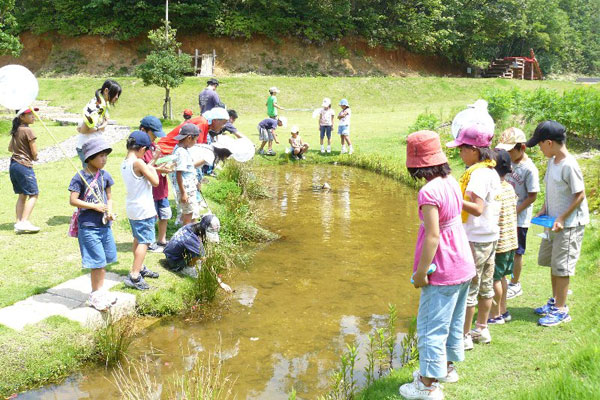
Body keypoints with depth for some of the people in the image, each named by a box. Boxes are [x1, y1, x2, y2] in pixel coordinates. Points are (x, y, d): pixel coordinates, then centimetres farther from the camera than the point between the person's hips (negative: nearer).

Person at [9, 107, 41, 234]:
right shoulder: (28, 130, -13)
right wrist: (34, 157, 9)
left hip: (13, 165, 9)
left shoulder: (16, 130, 13)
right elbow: (34, 153, -11)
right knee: (33, 194, -3)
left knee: (22, 195, 14)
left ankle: (18, 223, 11)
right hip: (24, 165, -9)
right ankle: (24, 222, -10)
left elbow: (10, 148, 24)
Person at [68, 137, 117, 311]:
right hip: (88, 226, -6)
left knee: (105, 259, 14)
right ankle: (95, 295, 14)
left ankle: (100, 291, 31)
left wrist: (110, 211, -5)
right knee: (98, 261, -2)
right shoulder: (80, 177, -12)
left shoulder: (105, 175, 6)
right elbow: (73, 200, -14)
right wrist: (95, 206, -18)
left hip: (104, 224, 6)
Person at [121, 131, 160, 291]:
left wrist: (149, 167, 15)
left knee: (138, 239, 22)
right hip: (143, 210, -9)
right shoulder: (138, 162, -20)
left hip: (132, 208, 9)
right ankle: (134, 276, -11)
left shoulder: (124, 163, 6)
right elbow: (155, 182, -16)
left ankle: (140, 268, 37)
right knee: (144, 242, -7)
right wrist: (152, 169, 0)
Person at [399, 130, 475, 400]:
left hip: (443, 271, -9)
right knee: (454, 321, 23)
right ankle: (448, 367, 41)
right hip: (463, 264, 9)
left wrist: (421, 272, -16)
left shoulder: (429, 192, -24)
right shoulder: (451, 182, 2)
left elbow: (433, 236, -25)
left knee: (431, 327, 3)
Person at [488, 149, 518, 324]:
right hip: (511, 240, 9)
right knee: (501, 276, 19)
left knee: (495, 278, 3)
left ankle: (495, 315, 13)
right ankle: (503, 311, 29)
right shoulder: (510, 187, 5)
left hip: (498, 242, -9)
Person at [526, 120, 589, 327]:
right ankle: (555, 301, 33)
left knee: (561, 266, -2)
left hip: (569, 224, -9)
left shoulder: (569, 165, -22)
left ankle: (561, 310, 8)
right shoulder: (552, 162, 5)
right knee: (552, 262, 18)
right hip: (553, 222, 9)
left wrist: (562, 219, -19)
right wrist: (544, 210, 6)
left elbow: (580, 195, -19)